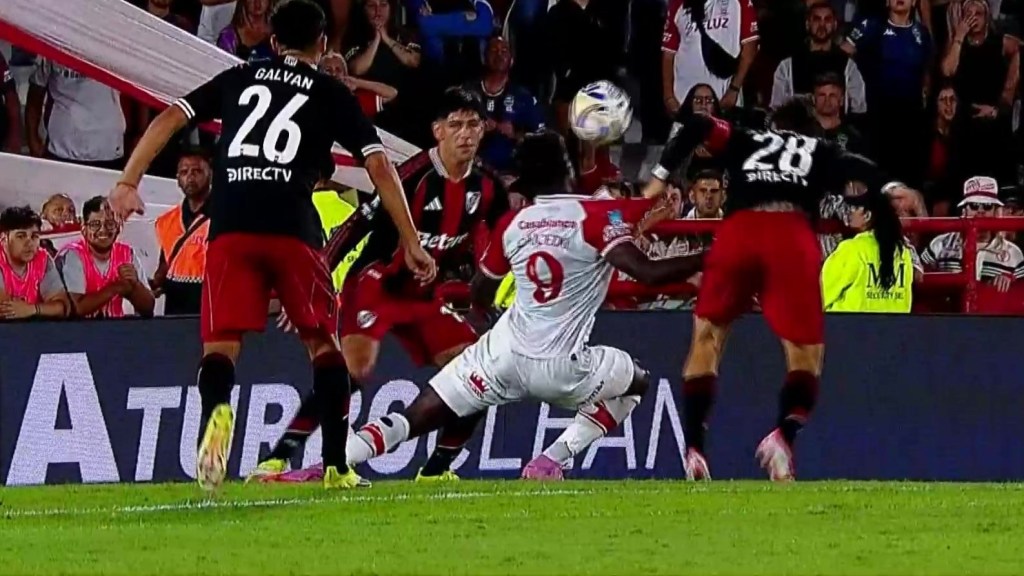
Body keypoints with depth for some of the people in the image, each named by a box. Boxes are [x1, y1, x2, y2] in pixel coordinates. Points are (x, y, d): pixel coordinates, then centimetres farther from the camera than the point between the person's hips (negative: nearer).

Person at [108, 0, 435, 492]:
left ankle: (217, 410, -35)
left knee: (220, 344, -1)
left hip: (230, 229, 1)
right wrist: (410, 243, 12)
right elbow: (379, 166, 8)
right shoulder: (331, 94, 14)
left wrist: (128, 183, 10)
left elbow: (169, 119, 11)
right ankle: (336, 466, 9)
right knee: (323, 342, 14)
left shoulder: (238, 79, 20)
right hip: (292, 229, -1)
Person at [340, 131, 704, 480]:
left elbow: (479, 296, 19)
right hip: (560, 368, -3)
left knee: (417, 418, 10)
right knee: (638, 383, 23)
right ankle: (551, 460, 7)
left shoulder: (511, 225, 6)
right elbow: (647, 273, -18)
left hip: (504, 351, 3)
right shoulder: (598, 216, -7)